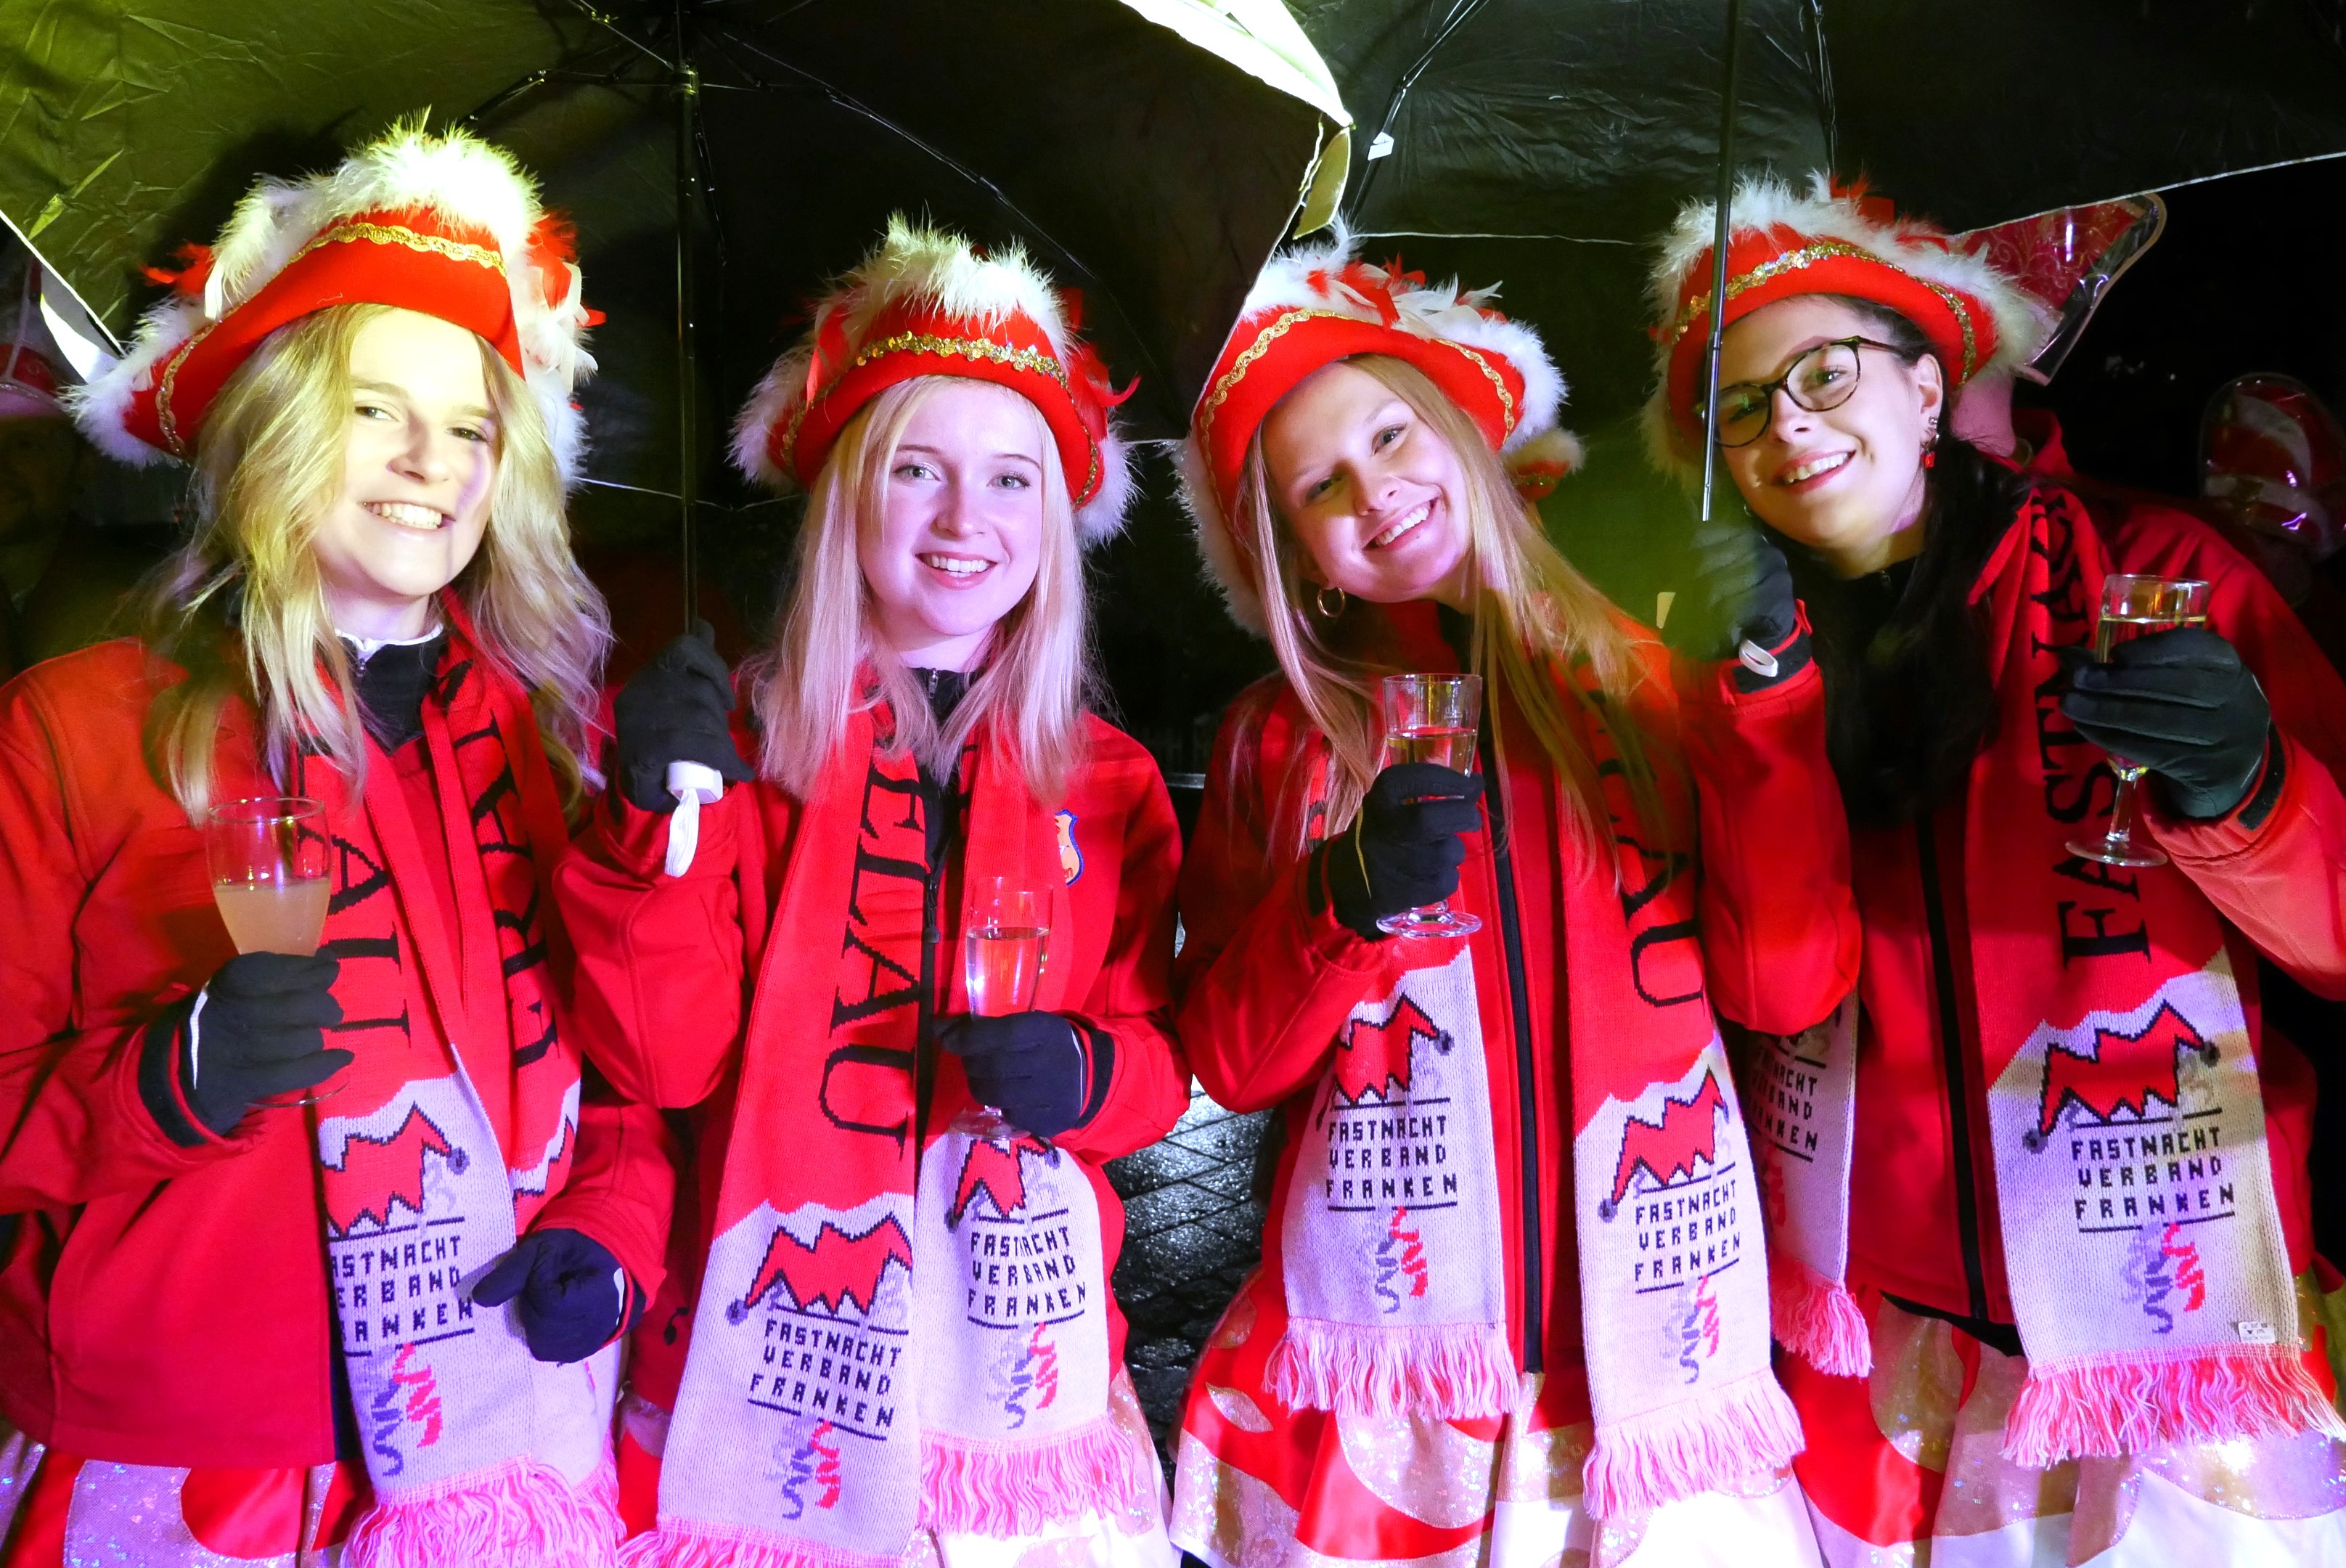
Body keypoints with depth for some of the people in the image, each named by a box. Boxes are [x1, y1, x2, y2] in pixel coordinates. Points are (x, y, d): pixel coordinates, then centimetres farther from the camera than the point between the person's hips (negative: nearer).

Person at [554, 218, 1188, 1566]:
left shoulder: (1111, 784, 4)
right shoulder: (742, 745, -3)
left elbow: (1160, 1059, 7)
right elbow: (664, 1062, -8)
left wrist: (1083, 1074, -14)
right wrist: (662, 826, -20)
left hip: (1022, 1338, 2)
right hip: (783, 1338, -1)